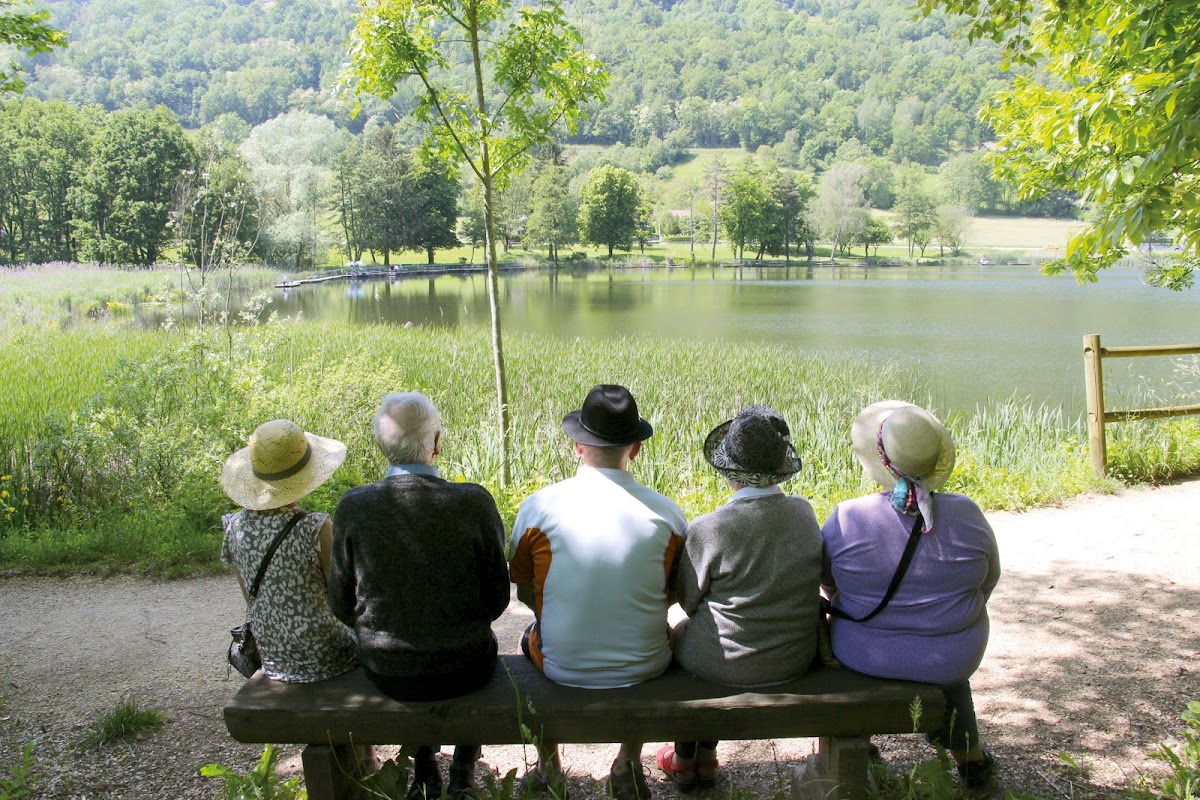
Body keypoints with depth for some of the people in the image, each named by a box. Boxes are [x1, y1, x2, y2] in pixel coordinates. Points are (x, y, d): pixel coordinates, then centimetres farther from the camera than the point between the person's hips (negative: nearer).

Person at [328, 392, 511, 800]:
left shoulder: (352, 507, -15)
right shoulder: (475, 503, -19)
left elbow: (342, 604, -4)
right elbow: (497, 598, -9)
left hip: (387, 673, 2)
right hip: (464, 670, -1)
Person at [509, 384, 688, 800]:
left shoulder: (538, 506, -15)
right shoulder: (667, 513, -13)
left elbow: (525, 593, -1)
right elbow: (674, 594, 2)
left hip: (563, 668, 0)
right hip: (644, 670, 1)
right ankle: (628, 765, 39)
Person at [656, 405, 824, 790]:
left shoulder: (706, 530, -25)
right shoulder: (804, 513, -10)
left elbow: (690, 601, -9)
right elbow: (803, 580, 6)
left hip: (727, 664, -4)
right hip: (796, 661, 5)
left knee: (678, 632, 28)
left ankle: (684, 758, 40)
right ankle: (706, 754, 40)